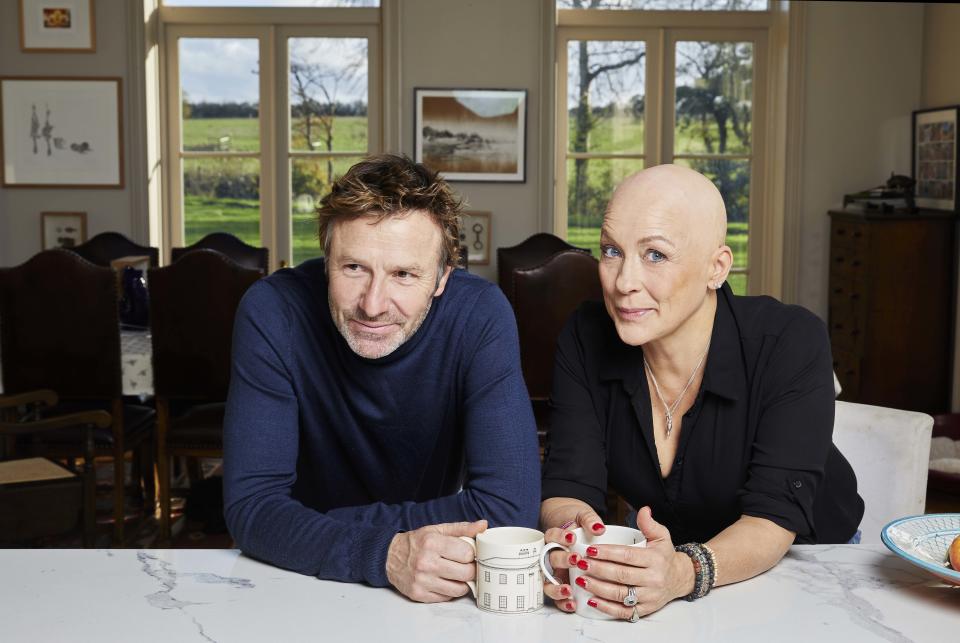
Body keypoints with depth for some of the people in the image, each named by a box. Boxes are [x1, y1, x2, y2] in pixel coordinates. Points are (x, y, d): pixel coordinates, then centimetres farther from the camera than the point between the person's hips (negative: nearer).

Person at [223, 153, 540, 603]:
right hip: (305, 584, 0)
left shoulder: (480, 316, -19)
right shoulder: (272, 313, -19)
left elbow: (510, 510, -23)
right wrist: (385, 554, -36)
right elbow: (251, 507, -20)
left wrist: (321, 526, -21)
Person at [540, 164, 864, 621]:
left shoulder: (791, 343, -22)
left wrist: (684, 574, -48)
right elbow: (568, 485, -18)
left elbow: (774, 516, -28)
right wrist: (567, 540, -42)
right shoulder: (585, 339, -14)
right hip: (665, 549, 2)